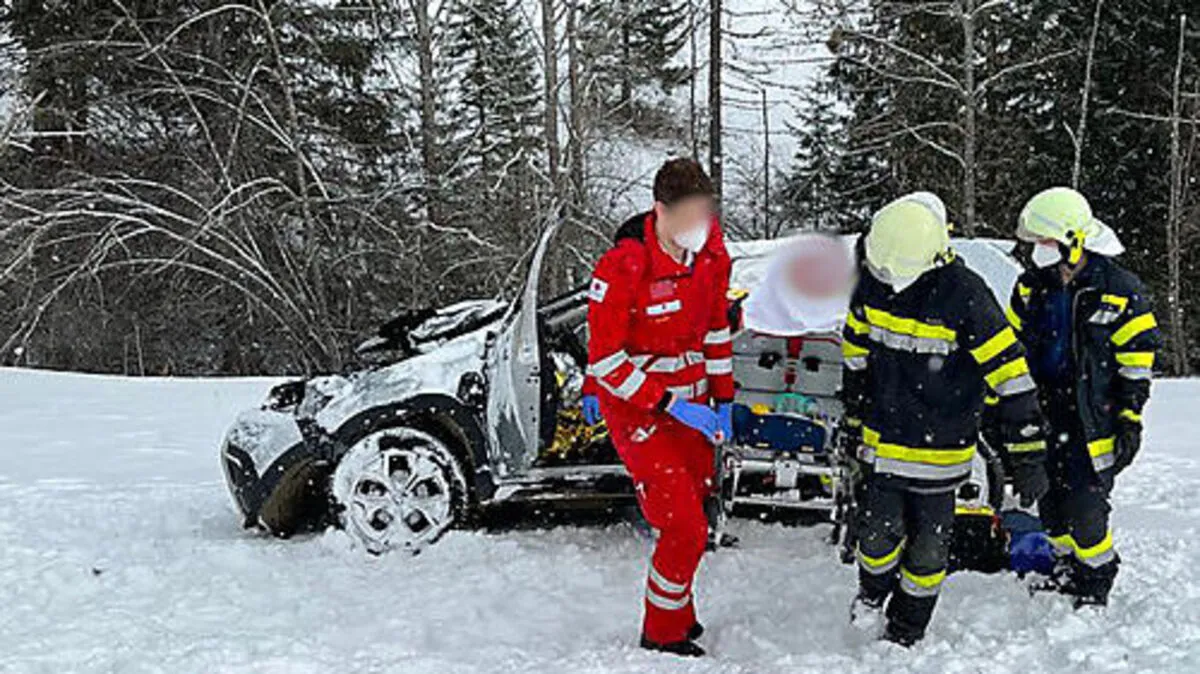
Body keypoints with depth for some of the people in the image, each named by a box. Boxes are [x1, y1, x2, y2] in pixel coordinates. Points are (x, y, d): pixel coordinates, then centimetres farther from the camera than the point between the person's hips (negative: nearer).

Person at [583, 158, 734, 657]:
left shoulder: (711, 252, -5)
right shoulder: (623, 267, -25)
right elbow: (604, 359, -20)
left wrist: (722, 400, 10)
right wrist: (670, 405, -22)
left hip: (691, 401, 7)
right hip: (636, 409, -6)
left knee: (694, 510, 17)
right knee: (685, 528, -9)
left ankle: (678, 612, 38)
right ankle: (662, 635, 11)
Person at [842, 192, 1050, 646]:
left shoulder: (964, 294, -20)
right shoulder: (873, 282, -4)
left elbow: (1011, 375, -19)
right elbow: (856, 353, 13)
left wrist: (1028, 458, -19)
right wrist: (854, 419, 19)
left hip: (941, 447, -3)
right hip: (883, 438, 3)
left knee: (927, 546, 8)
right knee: (879, 532, 2)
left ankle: (907, 632, 29)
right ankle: (872, 592, 35)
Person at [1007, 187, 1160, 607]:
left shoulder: (1121, 291, -8)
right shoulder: (1031, 287, 6)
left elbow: (1138, 359, -4)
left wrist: (1130, 419, -9)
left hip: (1093, 421, -5)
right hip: (1042, 417, 5)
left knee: (1085, 510, -6)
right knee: (1051, 502, 12)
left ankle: (1097, 582, 15)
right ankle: (1068, 570, 33)